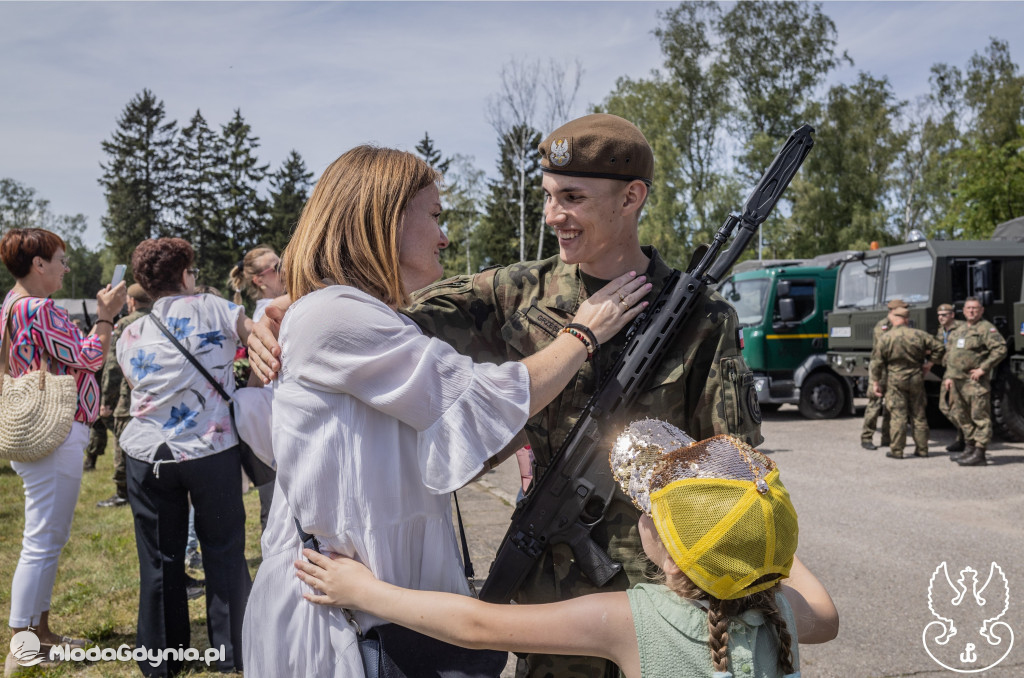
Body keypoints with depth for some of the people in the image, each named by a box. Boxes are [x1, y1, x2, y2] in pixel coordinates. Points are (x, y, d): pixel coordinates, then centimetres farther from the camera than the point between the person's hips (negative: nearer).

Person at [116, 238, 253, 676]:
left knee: (159, 561, 13)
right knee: (224, 553, 11)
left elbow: (139, 390, 16)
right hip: (212, 451, -3)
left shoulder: (129, 337, 9)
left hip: (147, 456, 3)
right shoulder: (208, 308, -2)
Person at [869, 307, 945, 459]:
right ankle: (922, 449, 18)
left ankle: (896, 450, 0)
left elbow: (877, 363, -5)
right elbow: (939, 348, 6)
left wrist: (875, 382, 4)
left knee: (898, 416, -1)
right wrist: (929, 362, 16)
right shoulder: (920, 335, -1)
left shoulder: (884, 339, -8)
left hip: (895, 380, -3)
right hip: (916, 379, 3)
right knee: (918, 415, 12)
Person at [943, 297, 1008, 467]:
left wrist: (983, 368, -17)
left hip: (975, 381, -9)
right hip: (957, 381, 9)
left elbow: (1000, 349, -16)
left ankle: (979, 454, -7)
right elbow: (949, 354, 25)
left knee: (980, 417, -7)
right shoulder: (958, 331, 20)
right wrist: (948, 376, 16)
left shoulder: (986, 328, -5)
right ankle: (970, 448, 25)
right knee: (961, 415, 14)